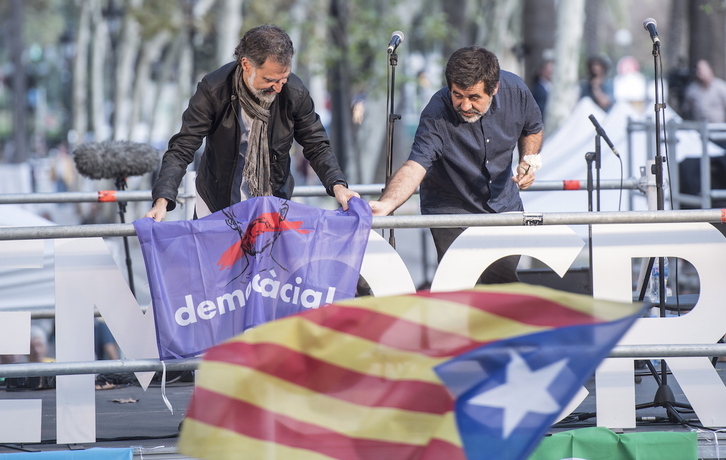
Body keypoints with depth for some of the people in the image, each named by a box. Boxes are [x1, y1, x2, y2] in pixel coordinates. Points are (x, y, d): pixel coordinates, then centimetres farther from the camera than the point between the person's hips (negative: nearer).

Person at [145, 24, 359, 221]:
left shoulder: (295, 93, -16)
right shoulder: (213, 90, -23)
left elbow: (317, 146, -3)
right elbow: (181, 149, -23)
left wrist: (337, 185, -21)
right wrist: (162, 201, -37)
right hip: (216, 206, -2)